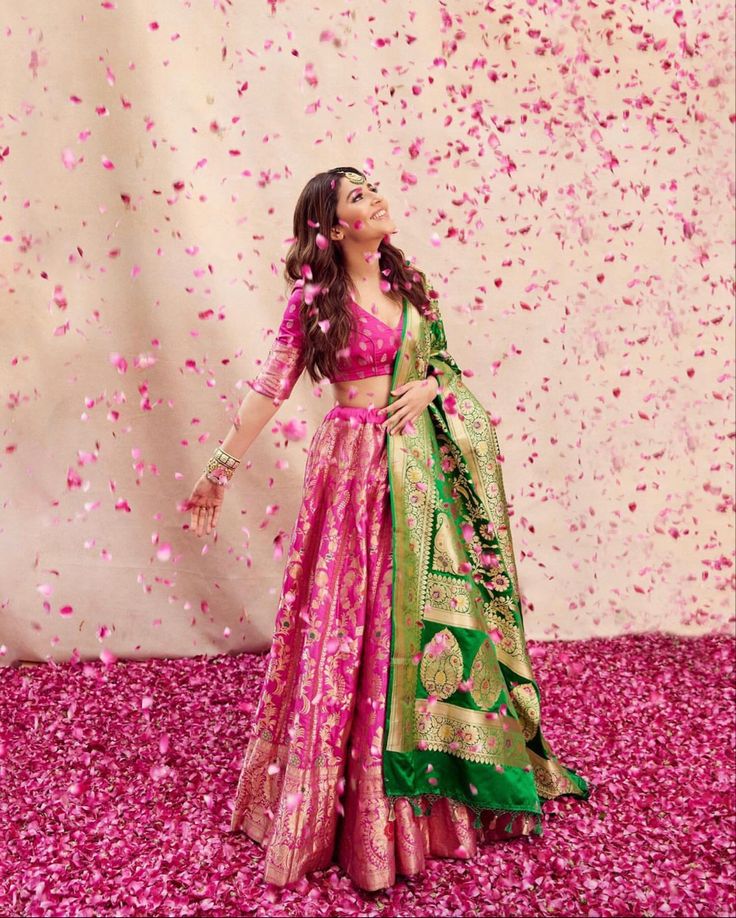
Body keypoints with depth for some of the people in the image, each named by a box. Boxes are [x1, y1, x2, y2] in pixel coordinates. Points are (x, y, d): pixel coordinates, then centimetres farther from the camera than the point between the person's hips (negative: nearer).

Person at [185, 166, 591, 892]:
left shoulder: (409, 285, 10)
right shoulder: (314, 298, -5)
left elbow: (445, 363, 17)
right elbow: (269, 389, -5)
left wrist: (430, 384, -6)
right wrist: (220, 470, -5)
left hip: (421, 465, 5)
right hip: (357, 465, -5)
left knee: (425, 606, 11)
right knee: (357, 620, 2)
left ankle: (434, 785, 32)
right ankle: (352, 810, 22)